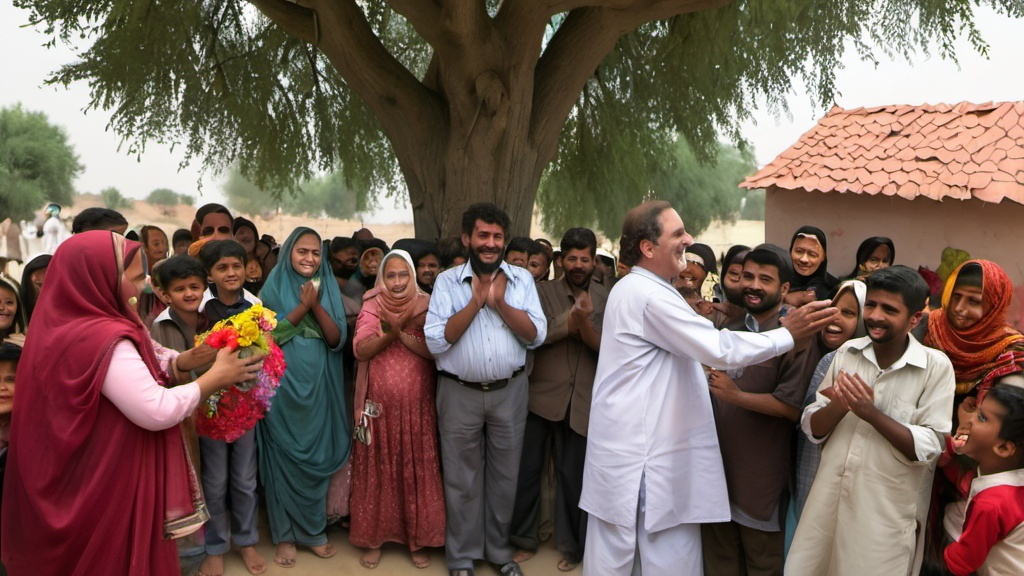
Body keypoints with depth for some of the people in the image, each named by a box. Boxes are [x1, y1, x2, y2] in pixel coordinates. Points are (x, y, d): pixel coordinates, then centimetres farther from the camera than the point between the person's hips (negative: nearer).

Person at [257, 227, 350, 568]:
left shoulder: (328, 288, 6)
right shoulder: (274, 287, 0)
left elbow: (337, 339, -2)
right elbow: (268, 333, -10)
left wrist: (316, 306, -15)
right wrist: (302, 306, -17)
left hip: (318, 384, 2)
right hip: (282, 384, -2)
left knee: (316, 455, 8)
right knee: (284, 456, 3)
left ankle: (314, 531, 21)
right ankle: (285, 535, 14)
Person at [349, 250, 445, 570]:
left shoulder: (425, 307, 2)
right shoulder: (372, 307, 2)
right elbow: (360, 350, -10)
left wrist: (402, 333, -18)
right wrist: (391, 331, -23)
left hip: (417, 406, 0)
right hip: (379, 404, 0)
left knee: (418, 470, 5)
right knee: (378, 470, 7)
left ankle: (418, 538, 18)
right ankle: (373, 537, 20)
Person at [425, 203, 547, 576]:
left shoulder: (522, 280, 2)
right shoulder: (447, 281, -3)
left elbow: (536, 335, -7)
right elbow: (436, 341, -13)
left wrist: (500, 303, -19)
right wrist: (475, 301, -17)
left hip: (509, 391, 2)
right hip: (460, 393, -1)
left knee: (504, 475, 14)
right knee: (462, 478, 9)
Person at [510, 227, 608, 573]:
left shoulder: (606, 299, 6)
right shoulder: (543, 292, 2)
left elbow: (607, 347, -4)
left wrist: (585, 324, -21)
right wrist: (570, 320, -20)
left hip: (582, 401, 1)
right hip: (541, 395, 0)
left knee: (572, 476, 9)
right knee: (526, 470, 7)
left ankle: (571, 545, 26)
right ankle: (524, 538, 25)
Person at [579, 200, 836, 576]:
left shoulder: (634, 289, 14)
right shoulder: (649, 295, -19)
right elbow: (719, 349, -21)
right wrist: (789, 334, -13)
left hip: (626, 444, 10)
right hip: (644, 456, -10)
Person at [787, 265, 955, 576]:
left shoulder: (936, 367, -8)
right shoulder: (847, 352, 3)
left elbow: (928, 449, -11)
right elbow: (812, 430, 3)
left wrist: (871, 412, -23)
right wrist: (838, 405, -17)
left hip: (887, 516, -3)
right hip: (828, 503, 4)